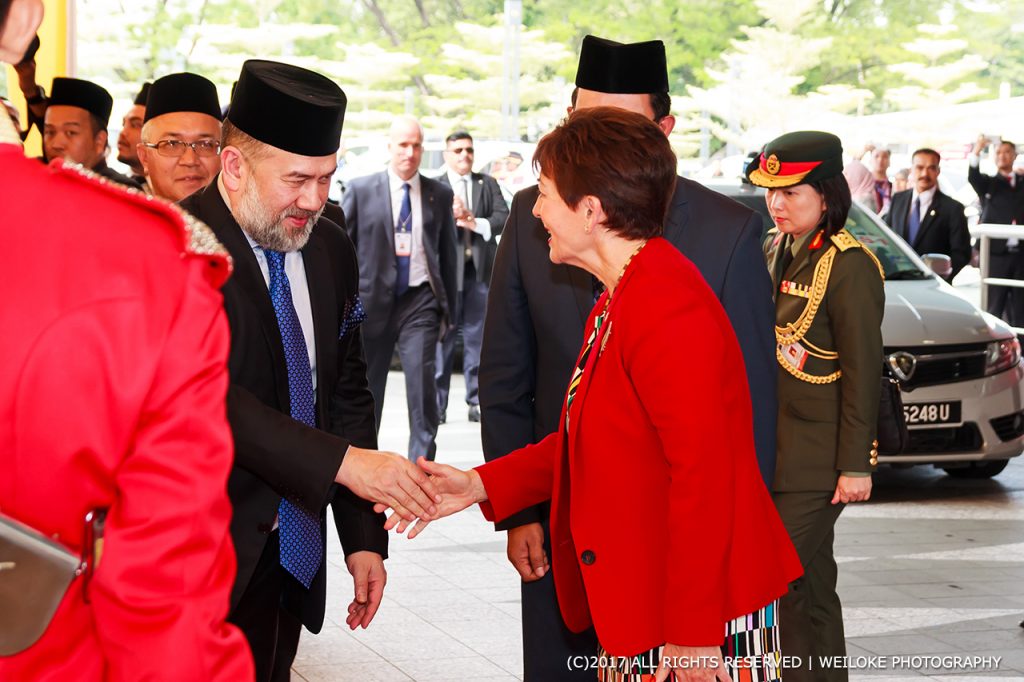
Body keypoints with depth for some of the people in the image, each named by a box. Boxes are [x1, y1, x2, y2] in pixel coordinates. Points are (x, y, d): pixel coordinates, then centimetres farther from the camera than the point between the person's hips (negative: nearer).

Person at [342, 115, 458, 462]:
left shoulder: (440, 195, 7)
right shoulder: (360, 190, 2)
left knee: (422, 382, -10)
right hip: (372, 299, 0)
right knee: (367, 385, 7)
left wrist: (448, 309, 11)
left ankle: (422, 461, -1)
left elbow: (448, 254, 12)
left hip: (420, 300, 0)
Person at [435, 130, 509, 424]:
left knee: (477, 336, 6)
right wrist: (451, 215, -22)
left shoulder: (488, 184, 13)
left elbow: (503, 217, 2)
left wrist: (476, 223, -12)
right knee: (442, 336, -2)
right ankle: (437, 404, 2)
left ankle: (476, 402, 11)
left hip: (480, 270, 3)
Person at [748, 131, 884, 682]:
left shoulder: (849, 266, -12)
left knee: (803, 583, -5)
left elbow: (863, 372, -13)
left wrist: (855, 465, -15)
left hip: (815, 456, -7)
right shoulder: (773, 252, 12)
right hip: (767, 446, 7)